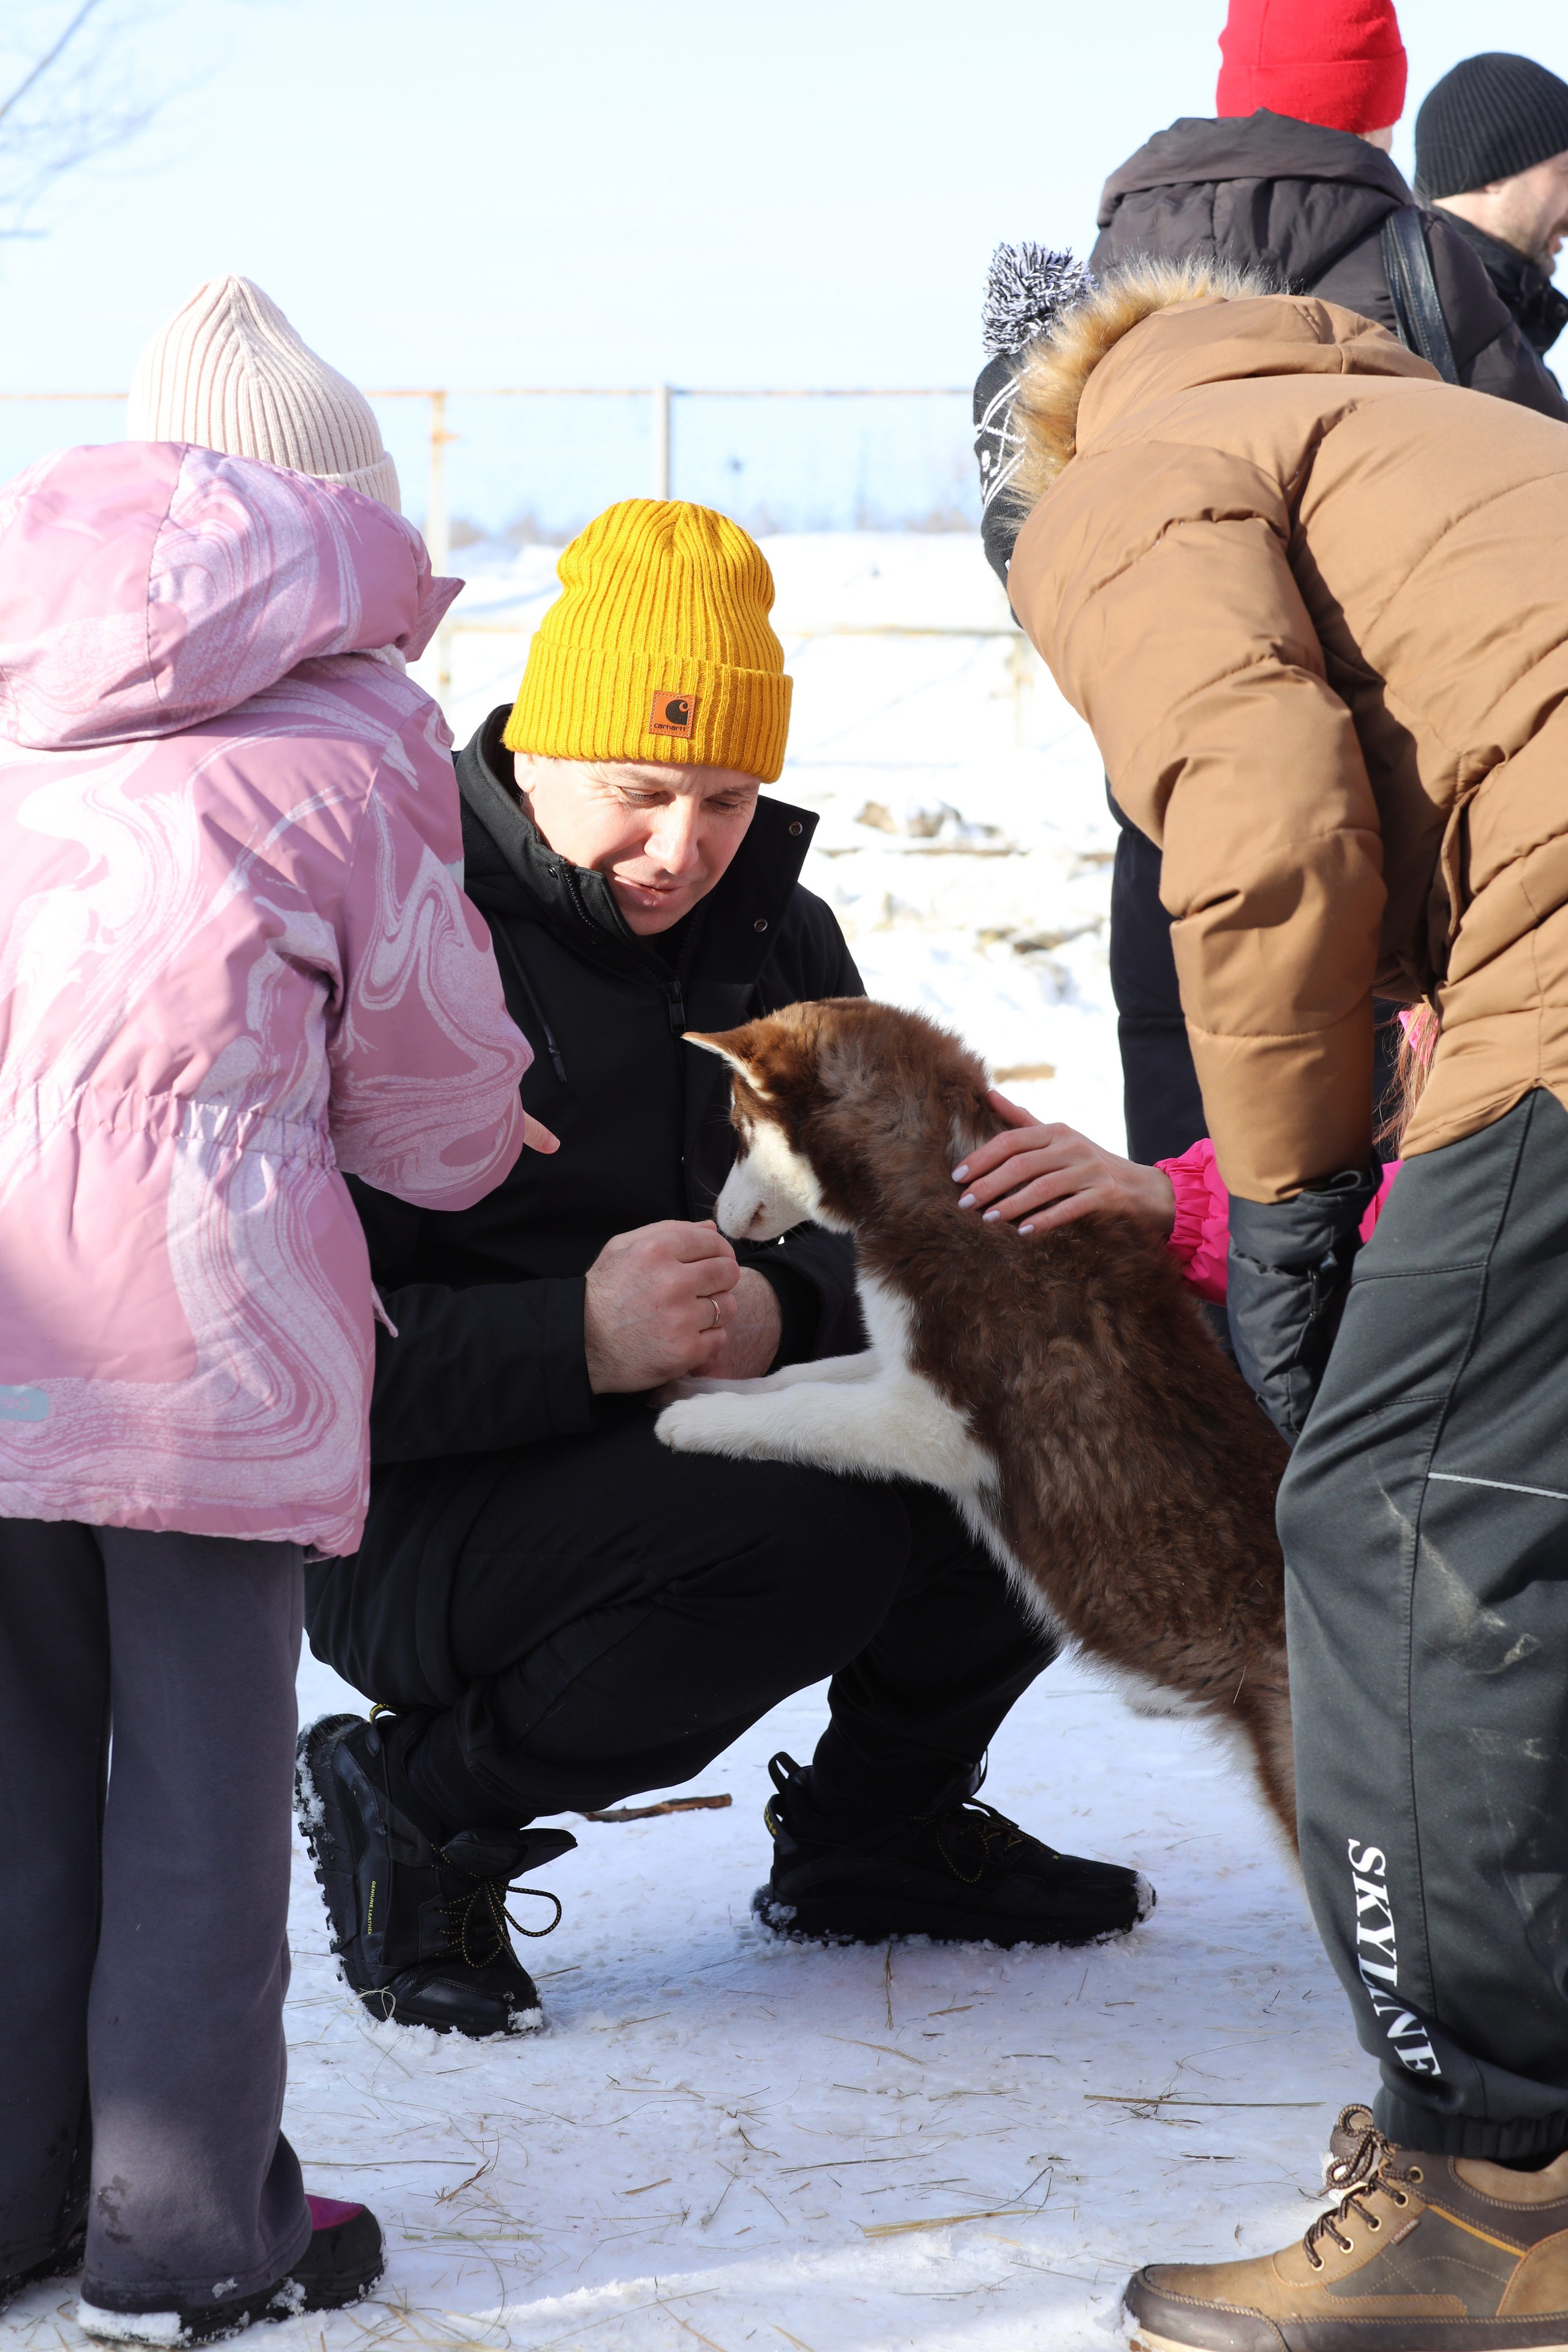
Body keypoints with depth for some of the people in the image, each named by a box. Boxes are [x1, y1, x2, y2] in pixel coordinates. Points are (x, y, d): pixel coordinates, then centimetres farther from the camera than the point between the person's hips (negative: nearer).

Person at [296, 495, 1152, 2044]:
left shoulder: (773, 933, 8)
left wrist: (781, 1309, -21)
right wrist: (575, 1338, -35)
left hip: (720, 1435, 7)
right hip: (417, 1509, -7)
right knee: (808, 1539, -34)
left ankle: (873, 1825, 12)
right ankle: (414, 1812, -10)